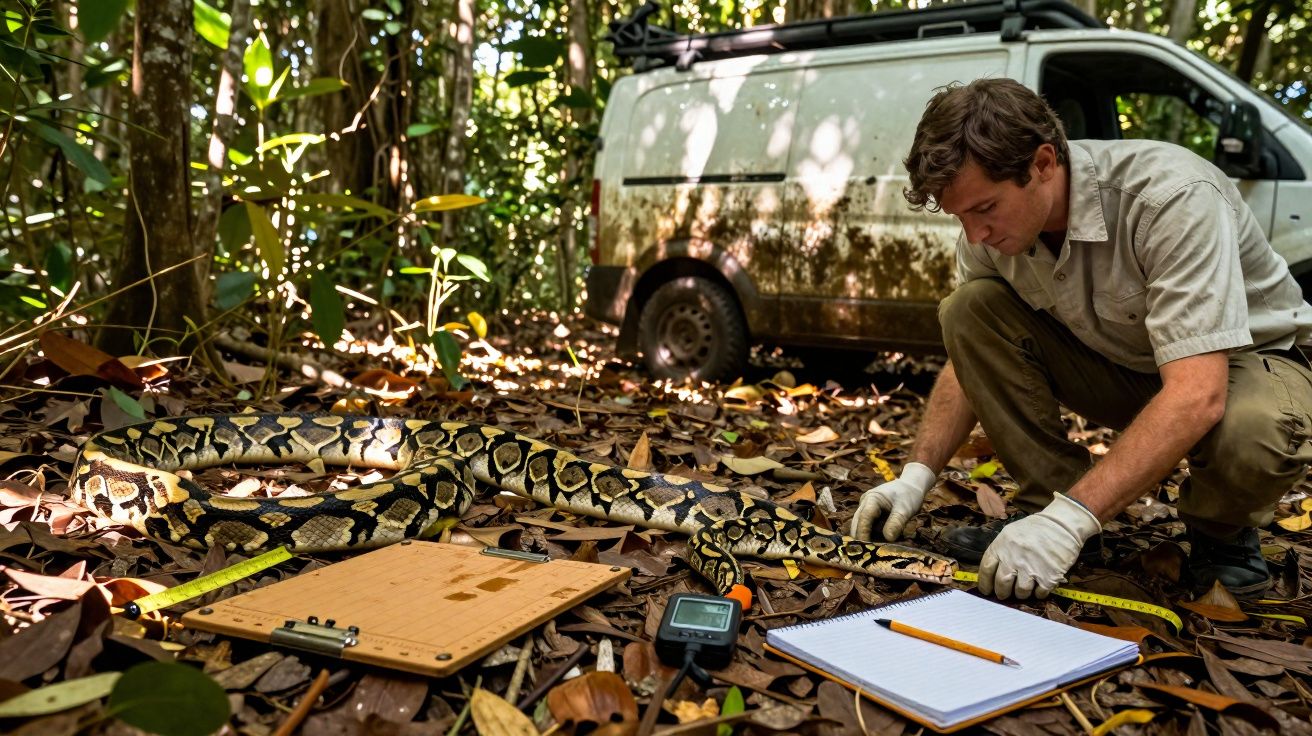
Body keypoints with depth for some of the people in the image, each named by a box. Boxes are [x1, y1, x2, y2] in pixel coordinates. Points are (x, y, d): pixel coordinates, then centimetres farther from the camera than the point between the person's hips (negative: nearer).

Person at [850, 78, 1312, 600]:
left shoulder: (1172, 198, -33)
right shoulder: (992, 224, -15)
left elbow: (1197, 395, -40)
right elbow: (971, 360, -3)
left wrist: (1072, 517, -46)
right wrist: (917, 475, -16)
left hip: (1249, 359, -4)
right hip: (1118, 364, 5)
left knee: (1253, 434, -40)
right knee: (969, 309, -17)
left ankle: (1221, 530, -3)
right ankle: (1045, 502, -7)